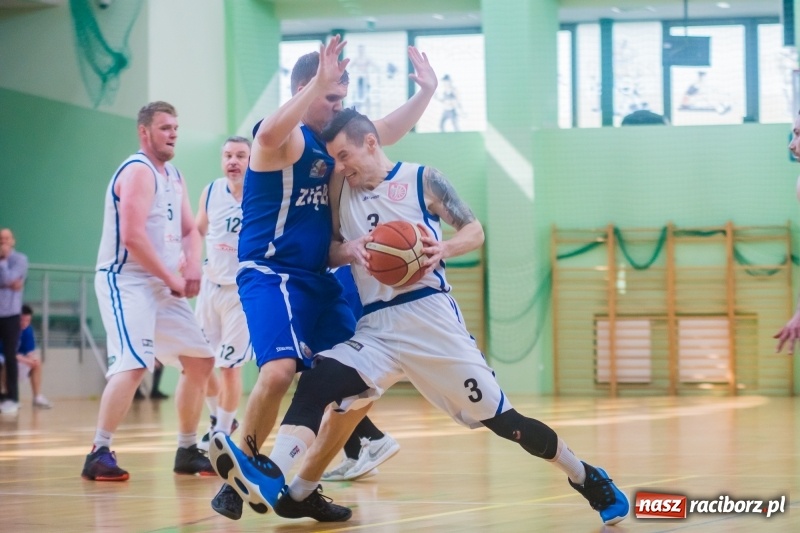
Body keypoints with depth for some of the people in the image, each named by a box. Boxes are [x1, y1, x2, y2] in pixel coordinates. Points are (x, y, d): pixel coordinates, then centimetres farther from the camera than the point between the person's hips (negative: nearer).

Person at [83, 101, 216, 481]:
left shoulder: (173, 176, 15)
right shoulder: (138, 171, -14)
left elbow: (189, 230, 18)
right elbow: (133, 237, -23)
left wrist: (192, 268, -2)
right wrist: (173, 279, -17)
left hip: (162, 286, 10)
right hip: (125, 281, -10)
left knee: (201, 361, 11)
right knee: (132, 365, -24)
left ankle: (187, 451, 19)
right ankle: (99, 454, -19)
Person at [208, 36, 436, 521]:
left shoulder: (332, 142, 14)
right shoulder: (287, 138, -12)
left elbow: (388, 131, 27)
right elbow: (269, 134, -38)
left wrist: (427, 91, 14)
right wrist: (320, 81, -45)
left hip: (319, 280, 9)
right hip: (270, 276, -9)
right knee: (279, 371, -30)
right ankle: (236, 476, -11)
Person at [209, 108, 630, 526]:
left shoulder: (422, 180, 0)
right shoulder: (341, 191, 12)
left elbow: (475, 231, 3)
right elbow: (327, 250, 17)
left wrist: (442, 250, -17)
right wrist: (348, 251, -7)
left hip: (429, 316, -4)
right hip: (374, 328, 4)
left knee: (499, 417, -2)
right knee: (316, 382, -22)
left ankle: (589, 480, 15)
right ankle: (272, 480, -37)